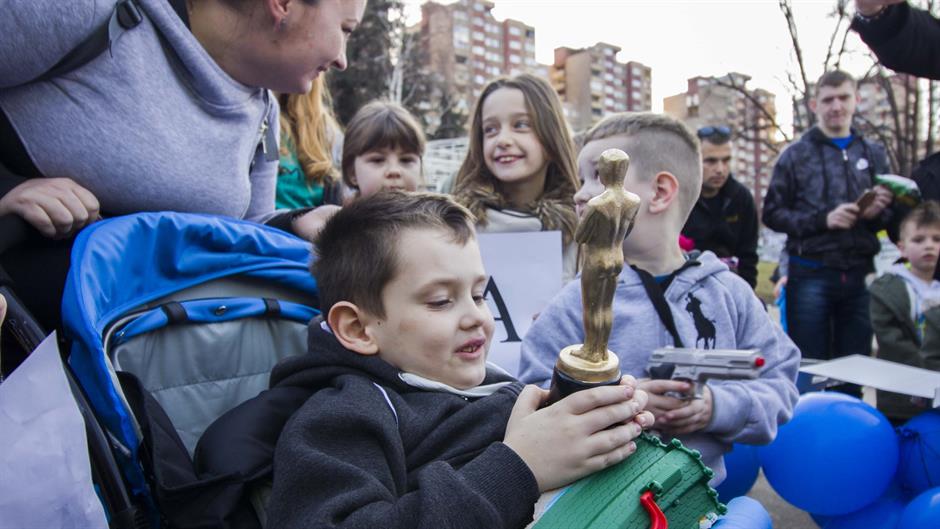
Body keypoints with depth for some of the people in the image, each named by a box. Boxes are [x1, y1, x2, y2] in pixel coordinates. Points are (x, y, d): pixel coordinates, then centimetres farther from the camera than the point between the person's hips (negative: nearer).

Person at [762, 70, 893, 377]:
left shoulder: (874, 155, 13)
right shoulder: (796, 155, 3)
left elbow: (889, 216, 17)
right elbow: (772, 213, -3)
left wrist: (877, 213, -6)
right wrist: (823, 219, -16)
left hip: (860, 275, 4)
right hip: (811, 274, -3)